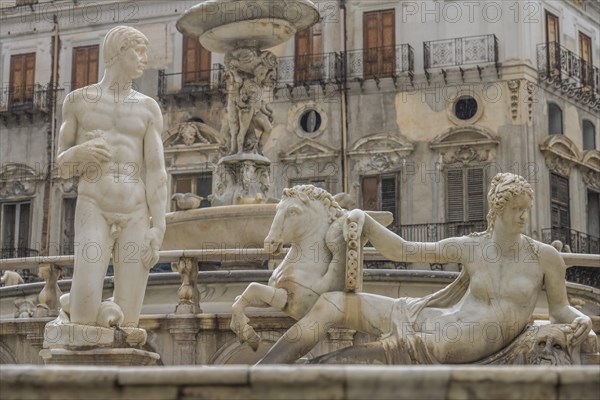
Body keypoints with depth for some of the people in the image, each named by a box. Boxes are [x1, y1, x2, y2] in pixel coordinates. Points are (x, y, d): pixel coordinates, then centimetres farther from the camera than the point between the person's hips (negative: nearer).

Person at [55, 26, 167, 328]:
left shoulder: (149, 108, 11)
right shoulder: (78, 100, 8)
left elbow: (156, 173, 3)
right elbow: (62, 167, 11)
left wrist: (159, 230, -9)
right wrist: (80, 153, -14)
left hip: (135, 219, 2)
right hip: (94, 213, -2)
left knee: (127, 323, -5)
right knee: (86, 315, -19)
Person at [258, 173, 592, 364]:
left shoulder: (545, 257, 2)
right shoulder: (470, 247, 8)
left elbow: (560, 308, 12)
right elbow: (402, 251, 10)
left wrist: (581, 319, -11)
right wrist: (363, 219, 0)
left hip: (461, 344, -4)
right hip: (428, 318, 4)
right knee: (330, 304, -12)